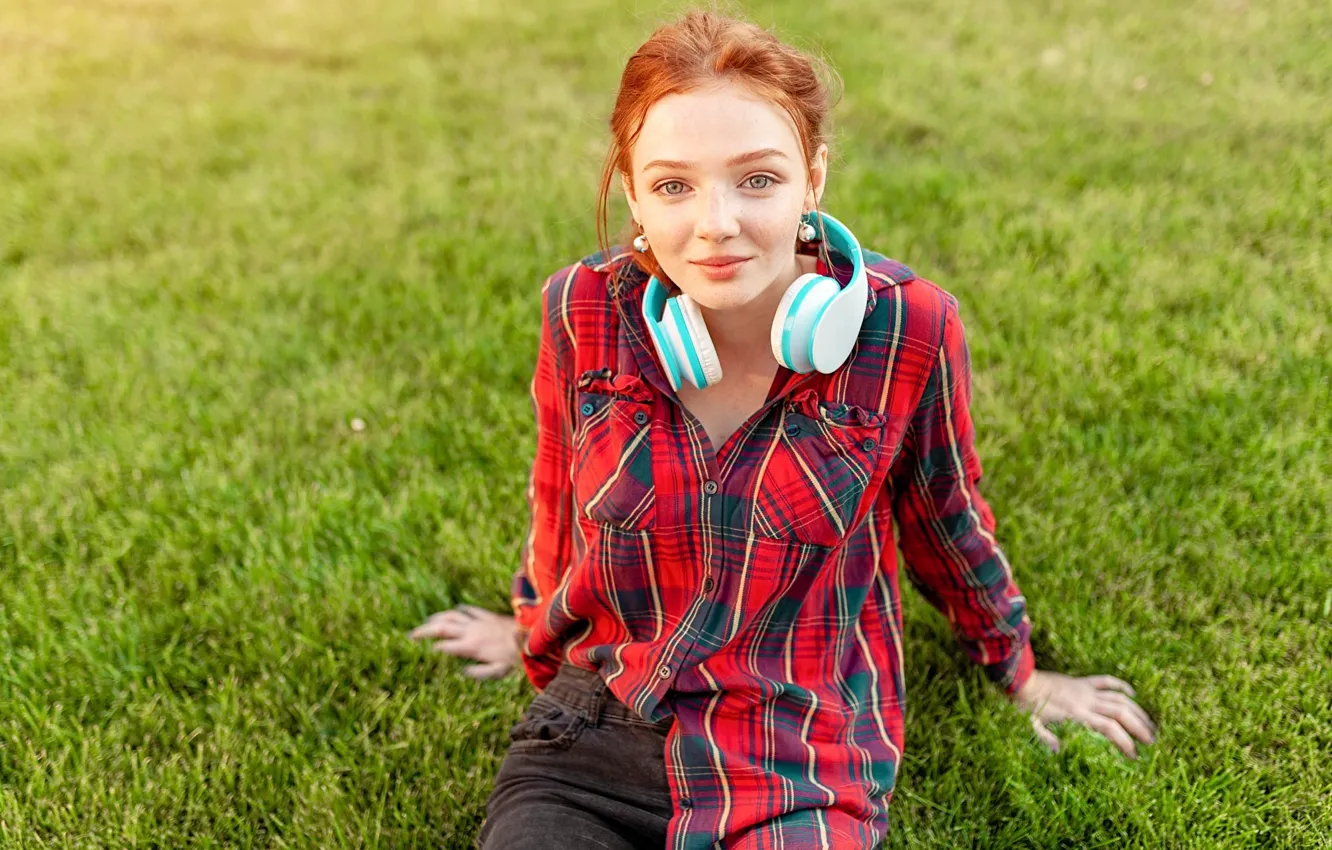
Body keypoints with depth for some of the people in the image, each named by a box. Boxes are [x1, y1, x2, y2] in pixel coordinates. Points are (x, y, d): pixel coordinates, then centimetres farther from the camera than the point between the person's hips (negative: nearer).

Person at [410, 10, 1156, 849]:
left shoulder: (905, 326, -14)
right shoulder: (585, 309, -9)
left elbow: (945, 517, 5)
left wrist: (1020, 671, 21)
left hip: (797, 767, -1)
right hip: (590, 739, 2)